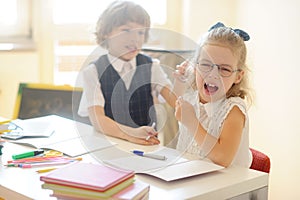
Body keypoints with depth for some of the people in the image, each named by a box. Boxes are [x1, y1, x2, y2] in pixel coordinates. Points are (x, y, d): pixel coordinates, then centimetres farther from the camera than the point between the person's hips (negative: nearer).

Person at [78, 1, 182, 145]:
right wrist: (130, 134, -30)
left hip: (147, 144, 2)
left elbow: (175, 100, -5)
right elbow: (97, 119, -13)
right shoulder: (93, 72, -3)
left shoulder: (151, 67, 8)